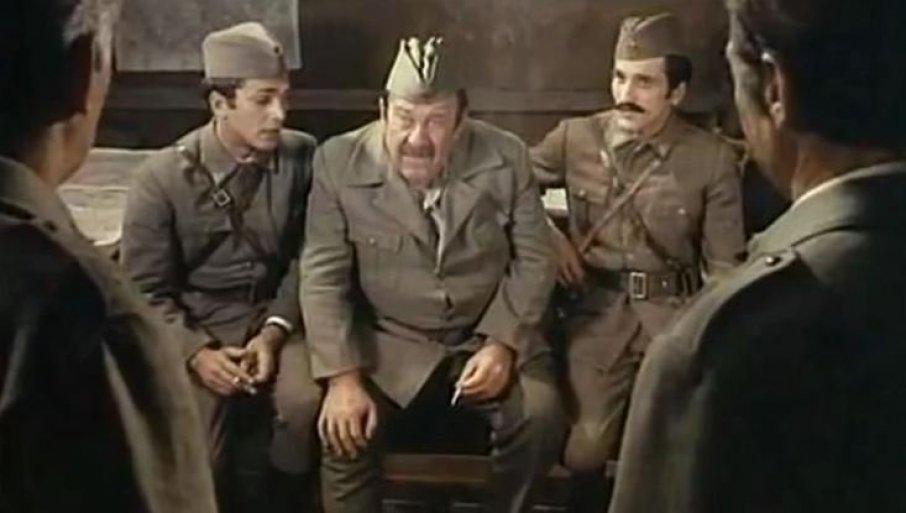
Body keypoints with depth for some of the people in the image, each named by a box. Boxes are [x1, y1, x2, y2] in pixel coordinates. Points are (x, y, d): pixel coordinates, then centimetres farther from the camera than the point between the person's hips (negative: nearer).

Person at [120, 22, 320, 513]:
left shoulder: (302, 156, -5)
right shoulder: (162, 176, -10)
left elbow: (306, 259, 2)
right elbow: (146, 291, -4)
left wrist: (274, 332, -12)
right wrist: (196, 353, -18)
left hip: (275, 318, 2)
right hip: (195, 325, -1)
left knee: (308, 403, -26)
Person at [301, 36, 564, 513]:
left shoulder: (506, 158, -8)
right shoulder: (338, 162, -10)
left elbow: (532, 260, -1)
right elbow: (324, 276, -9)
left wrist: (502, 343, -15)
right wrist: (342, 376, -18)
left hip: (487, 336, 1)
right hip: (388, 343, 0)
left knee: (539, 416, -22)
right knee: (344, 430, -23)